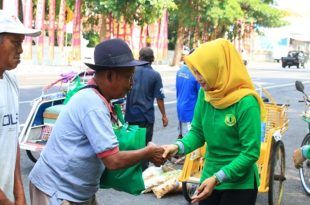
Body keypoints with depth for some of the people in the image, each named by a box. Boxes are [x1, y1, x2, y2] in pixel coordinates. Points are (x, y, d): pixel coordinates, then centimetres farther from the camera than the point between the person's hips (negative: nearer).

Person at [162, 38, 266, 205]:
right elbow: (197, 132, 2)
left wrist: (217, 179, -23)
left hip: (239, 185, -5)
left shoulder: (246, 102, -21)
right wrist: (178, 147, -17)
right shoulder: (204, 94, -4)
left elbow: (251, 152, -19)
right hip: (209, 178, 5)